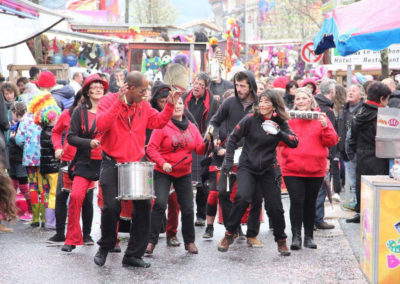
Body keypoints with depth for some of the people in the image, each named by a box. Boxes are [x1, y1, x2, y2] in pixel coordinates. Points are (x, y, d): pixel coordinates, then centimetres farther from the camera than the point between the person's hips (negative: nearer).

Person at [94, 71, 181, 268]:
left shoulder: (144, 106, 8)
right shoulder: (109, 101, -8)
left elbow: (158, 122, 14)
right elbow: (101, 125, -24)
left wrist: (170, 106, 0)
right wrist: (118, 103, -30)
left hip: (136, 163, 5)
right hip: (112, 163, -5)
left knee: (143, 206, 1)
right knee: (112, 206, -10)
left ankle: (133, 255, 12)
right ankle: (105, 246, 18)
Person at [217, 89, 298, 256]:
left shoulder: (280, 123, -2)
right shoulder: (251, 119, -8)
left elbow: (294, 142, -12)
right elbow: (233, 138, -1)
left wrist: (279, 133, -27)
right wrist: (228, 160, -7)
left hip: (268, 169, 2)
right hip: (247, 167, -2)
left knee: (275, 206, -2)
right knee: (243, 198, -23)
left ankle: (281, 240, 19)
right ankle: (229, 234, -7)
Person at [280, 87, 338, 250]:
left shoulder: (320, 118, 6)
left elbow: (332, 142, 1)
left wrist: (325, 127, -14)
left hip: (315, 169, 1)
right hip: (292, 168, -1)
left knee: (310, 202, 10)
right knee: (296, 201, -10)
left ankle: (309, 236, 18)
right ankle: (296, 236, -7)